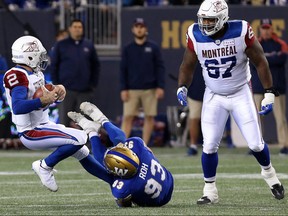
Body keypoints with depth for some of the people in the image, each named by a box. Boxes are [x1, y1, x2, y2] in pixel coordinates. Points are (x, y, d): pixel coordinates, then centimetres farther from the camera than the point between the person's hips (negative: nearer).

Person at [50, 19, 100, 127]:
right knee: (64, 121, -3)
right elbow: (53, 66, 3)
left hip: (85, 91, 2)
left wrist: (93, 84, 4)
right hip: (66, 90, -2)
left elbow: (96, 66, 12)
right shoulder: (60, 45, 3)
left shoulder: (89, 45, 8)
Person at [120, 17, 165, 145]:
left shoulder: (153, 48, 5)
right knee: (127, 117, -6)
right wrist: (123, 89, -2)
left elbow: (160, 68, 2)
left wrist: (160, 87, -6)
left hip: (150, 90, 0)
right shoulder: (127, 49, 7)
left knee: (149, 117, 1)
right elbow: (123, 70, 6)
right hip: (132, 90, 0)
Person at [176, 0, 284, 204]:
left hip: (241, 94, -1)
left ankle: (268, 172, 30)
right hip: (214, 97, 1)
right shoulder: (196, 36, -14)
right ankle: (210, 191, 10)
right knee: (209, 146, -5)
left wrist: (269, 94, -10)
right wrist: (182, 88, -14)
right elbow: (188, 66, 3)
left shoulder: (241, 32, -20)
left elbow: (260, 62, -9)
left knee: (256, 144, -1)